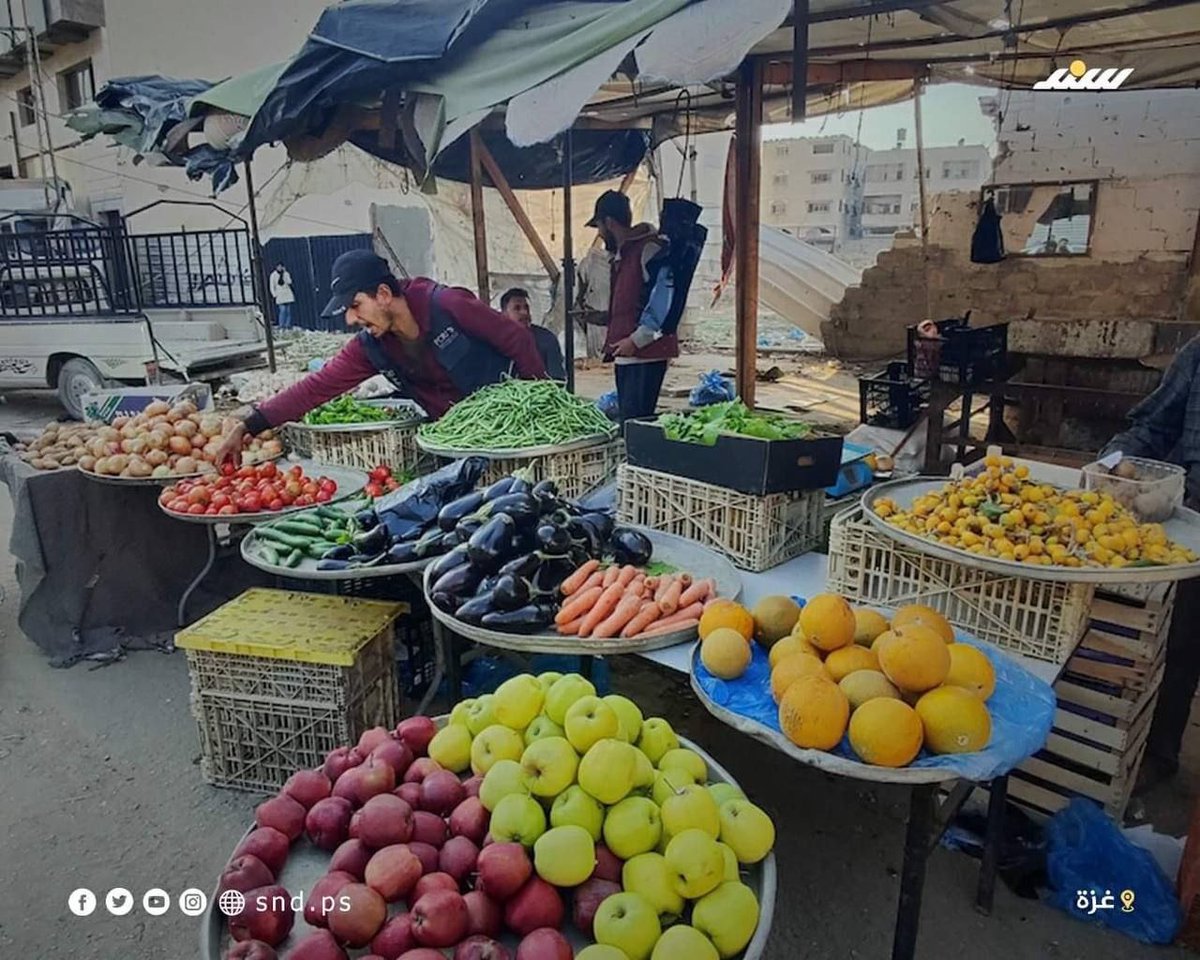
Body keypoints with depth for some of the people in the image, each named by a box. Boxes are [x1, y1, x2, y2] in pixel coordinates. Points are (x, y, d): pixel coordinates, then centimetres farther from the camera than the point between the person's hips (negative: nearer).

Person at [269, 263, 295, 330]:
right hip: (280, 295, -3)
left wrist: (285, 273, -11)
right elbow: (272, 286, 2)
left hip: (288, 294, 3)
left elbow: (289, 282, -8)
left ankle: (288, 325, 7)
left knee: (288, 310, 0)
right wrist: (274, 295, -7)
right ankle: (281, 326, -8)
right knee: (282, 310, -13)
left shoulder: (286, 274, 8)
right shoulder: (273, 275, 1)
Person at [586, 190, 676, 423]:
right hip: (625, 353, 10)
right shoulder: (621, 253, 20)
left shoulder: (649, 249, -11)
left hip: (646, 352, -10)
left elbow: (664, 302, -19)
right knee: (626, 419, 11)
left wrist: (637, 340, -20)